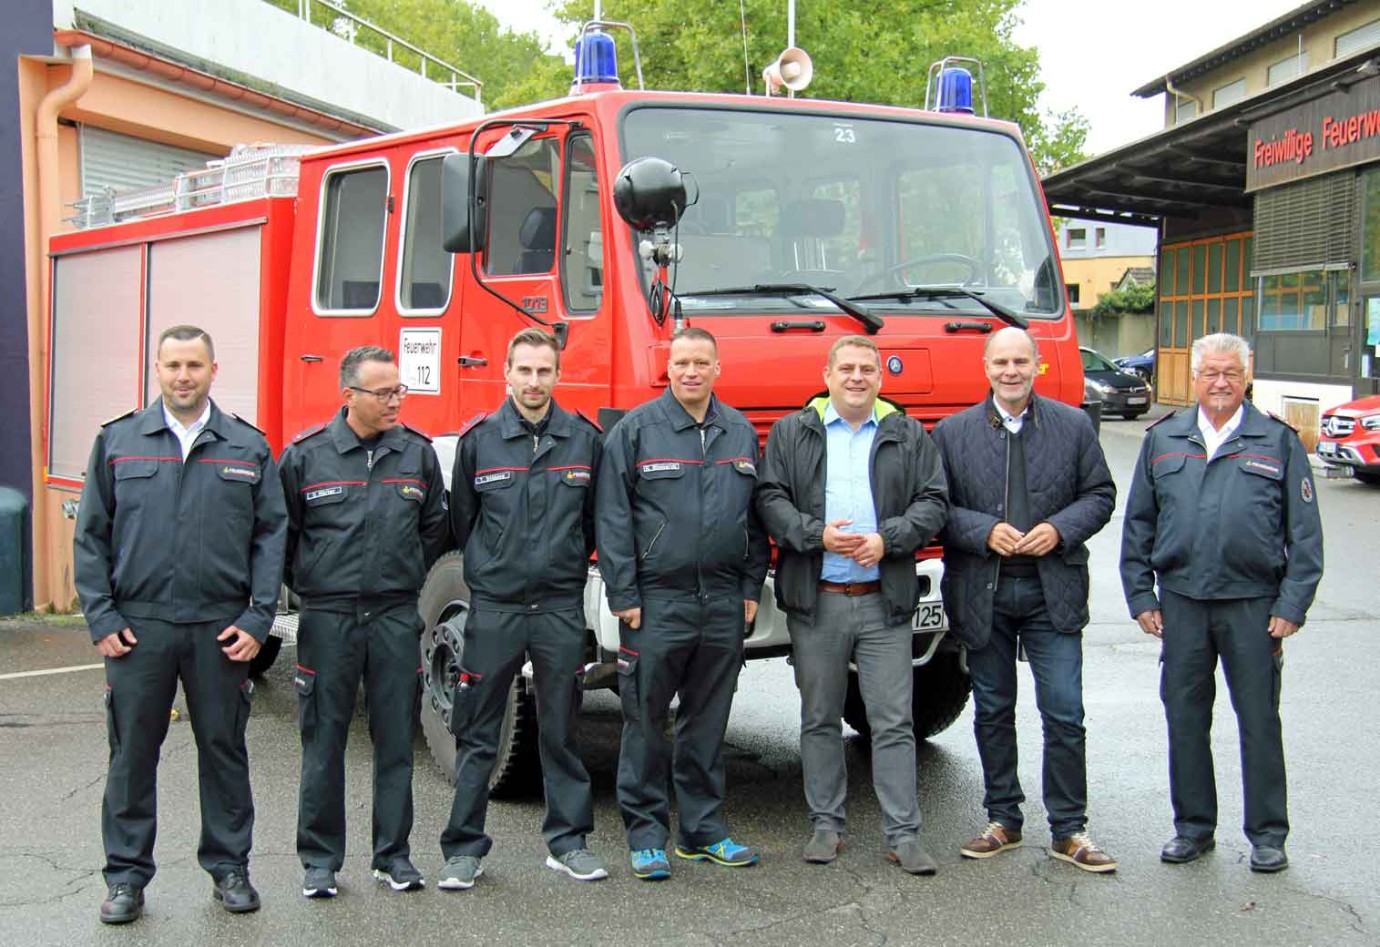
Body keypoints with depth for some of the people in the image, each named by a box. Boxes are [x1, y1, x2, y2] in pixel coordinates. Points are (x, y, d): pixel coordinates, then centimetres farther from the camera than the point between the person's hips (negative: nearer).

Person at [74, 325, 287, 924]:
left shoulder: (249, 448, 4)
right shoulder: (117, 442, 5)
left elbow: (271, 537, 4)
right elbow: (91, 537, 6)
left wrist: (258, 619, -4)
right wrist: (101, 617, -2)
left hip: (221, 628, 0)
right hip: (138, 626, 0)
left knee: (223, 749, 8)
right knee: (133, 753, 7)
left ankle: (228, 865, 21)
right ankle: (127, 877, 18)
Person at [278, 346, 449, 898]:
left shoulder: (418, 453, 5)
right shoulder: (305, 454, -3)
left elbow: (435, 527, 17)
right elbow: (282, 532, 6)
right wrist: (309, 584, 7)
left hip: (396, 617, 2)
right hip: (327, 618, -2)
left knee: (396, 739, 6)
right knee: (324, 741, 4)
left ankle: (393, 854, 18)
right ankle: (320, 858, 15)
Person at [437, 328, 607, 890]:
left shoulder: (585, 439, 2)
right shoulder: (479, 440, 0)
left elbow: (595, 521, 12)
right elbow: (462, 521, 9)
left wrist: (568, 566, 11)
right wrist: (489, 573, 11)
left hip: (562, 607, 1)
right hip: (493, 606, -1)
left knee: (561, 731, 9)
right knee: (477, 735, 3)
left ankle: (567, 841, 19)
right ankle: (464, 848, 11)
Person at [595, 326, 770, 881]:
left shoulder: (741, 433, 11)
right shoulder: (635, 430, -2)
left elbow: (755, 517, 16)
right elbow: (613, 519, -5)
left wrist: (752, 587, 9)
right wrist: (623, 595, -9)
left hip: (723, 603, 4)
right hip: (656, 600, -4)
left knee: (708, 721, 11)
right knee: (646, 720, 1)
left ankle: (703, 829, 21)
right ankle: (646, 833, 10)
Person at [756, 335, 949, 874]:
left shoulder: (909, 436, 9)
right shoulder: (791, 433, 7)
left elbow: (933, 502, 4)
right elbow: (770, 499, 0)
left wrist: (887, 538, -12)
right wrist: (817, 534, -15)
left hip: (884, 602, 0)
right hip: (815, 601, 0)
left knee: (893, 722, 0)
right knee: (820, 719, 8)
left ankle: (902, 834, 5)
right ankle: (826, 825, 19)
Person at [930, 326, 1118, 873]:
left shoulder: (1073, 426, 4)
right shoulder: (953, 432, 3)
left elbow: (1099, 495, 6)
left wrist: (1060, 529, -11)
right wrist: (985, 531, -14)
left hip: (1053, 590, -1)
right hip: (981, 593, 1)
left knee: (1064, 714, -3)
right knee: (992, 712, 11)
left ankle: (1068, 831, 9)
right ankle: (1003, 821, 23)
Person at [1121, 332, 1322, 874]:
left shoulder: (1279, 442, 3)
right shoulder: (1162, 440, 10)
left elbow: (1305, 533, 2)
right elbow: (1138, 525, 12)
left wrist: (1292, 605, -5)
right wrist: (1141, 596, 6)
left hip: (1253, 603, -2)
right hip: (1181, 602, 2)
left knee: (1259, 719, 4)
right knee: (1185, 718, 8)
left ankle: (1267, 834, 16)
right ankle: (1193, 826, 22)